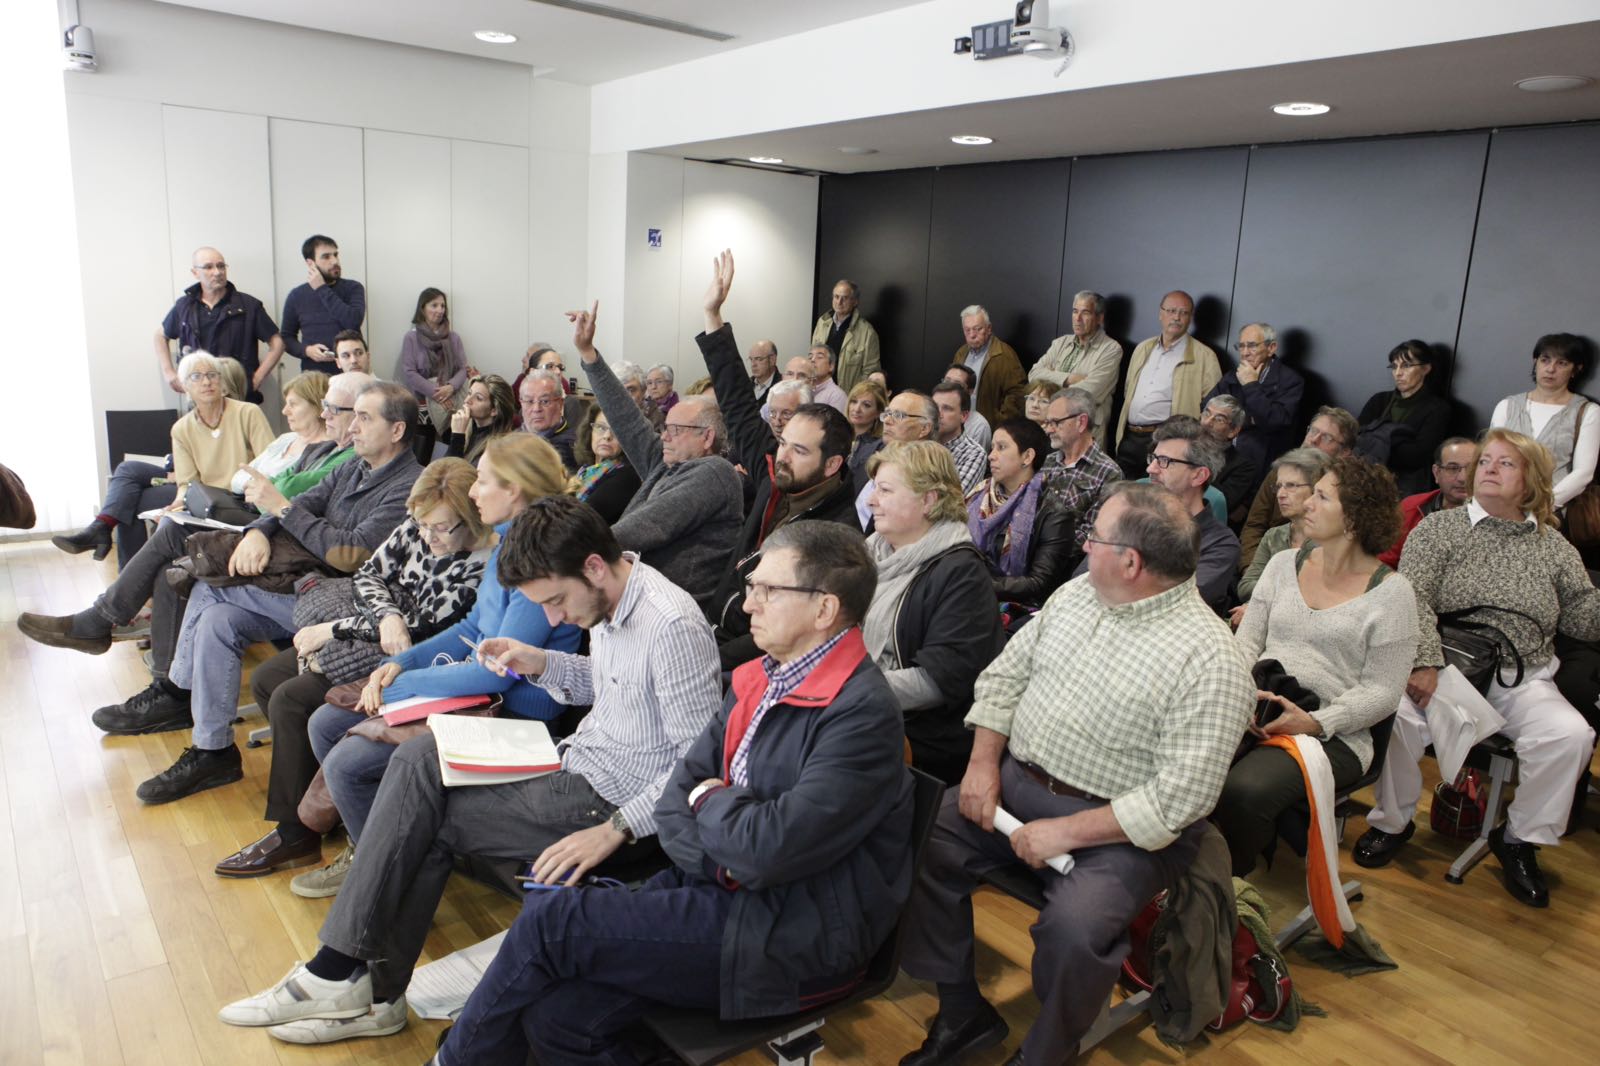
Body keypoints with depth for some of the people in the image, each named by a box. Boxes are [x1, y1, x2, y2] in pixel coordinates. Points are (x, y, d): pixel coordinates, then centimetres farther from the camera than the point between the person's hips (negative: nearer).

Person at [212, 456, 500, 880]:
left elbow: (423, 632, -23)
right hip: (372, 635, 9)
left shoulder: (479, 566, -25)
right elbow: (368, 575, 3)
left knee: (291, 701, -18)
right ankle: (311, 787, 15)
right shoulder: (416, 527, -2)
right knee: (266, 679, 8)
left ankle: (295, 834, -4)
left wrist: (331, 629, -14)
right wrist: (389, 616, -21)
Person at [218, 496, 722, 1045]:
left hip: (611, 796, -9)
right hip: (578, 758, 9)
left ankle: (350, 975, 11)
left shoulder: (672, 625, -26)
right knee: (421, 760, -2)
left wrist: (616, 829, -27)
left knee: (430, 818, -8)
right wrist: (542, 664, 4)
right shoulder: (605, 600, 3)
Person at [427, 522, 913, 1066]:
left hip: (794, 934, -7)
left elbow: (773, 848, -27)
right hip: (724, 889, 7)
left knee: (551, 920, -10)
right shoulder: (760, 680, 8)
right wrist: (726, 861, -12)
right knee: (557, 1016, -10)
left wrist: (708, 800, -7)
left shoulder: (860, 714, -20)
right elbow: (677, 796, 7)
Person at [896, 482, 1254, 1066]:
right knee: (923, 843, -9)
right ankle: (962, 1011, 10)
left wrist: (1067, 832, -20)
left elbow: (1183, 795, -20)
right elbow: (1006, 674, 10)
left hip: (1120, 827, -6)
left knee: (1075, 926, -30)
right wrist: (984, 761, -4)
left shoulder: (1209, 660, -17)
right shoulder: (1074, 594, 4)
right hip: (1015, 781, 6)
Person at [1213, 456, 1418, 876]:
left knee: (1245, 791, -32)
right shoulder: (1284, 564, 12)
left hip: (1331, 735, -4)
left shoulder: (1391, 592, -2)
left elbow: (1382, 691, -4)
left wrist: (1314, 723, -17)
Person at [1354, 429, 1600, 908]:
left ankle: (1519, 837, 0)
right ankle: (1392, 822, -5)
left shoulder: (1554, 547, 16)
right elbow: (1413, 598, -8)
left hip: (1522, 681, 3)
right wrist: (1425, 662, -23)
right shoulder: (1438, 528, 6)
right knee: (1395, 711, -31)